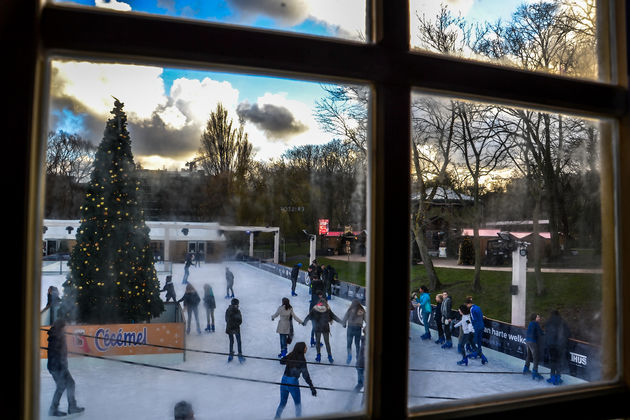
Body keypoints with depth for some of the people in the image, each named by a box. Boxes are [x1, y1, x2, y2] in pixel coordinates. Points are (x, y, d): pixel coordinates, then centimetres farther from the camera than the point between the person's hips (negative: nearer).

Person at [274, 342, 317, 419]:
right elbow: (305, 375, -16)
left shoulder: (290, 356, 2)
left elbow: (281, 361, 18)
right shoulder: (301, 360, -14)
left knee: (282, 403, 20)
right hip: (293, 382, -5)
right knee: (298, 404, 17)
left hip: (284, 381, 5)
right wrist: (312, 387, -13)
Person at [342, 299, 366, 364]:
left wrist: (344, 324, 13)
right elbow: (365, 319, 0)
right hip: (358, 329, 2)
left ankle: (349, 354, -17)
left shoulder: (350, 310, -9)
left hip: (350, 327, -2)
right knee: (357, 344, 16)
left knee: (349, 343, 7)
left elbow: (345, 318, -6)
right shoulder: (362, 311, -3)